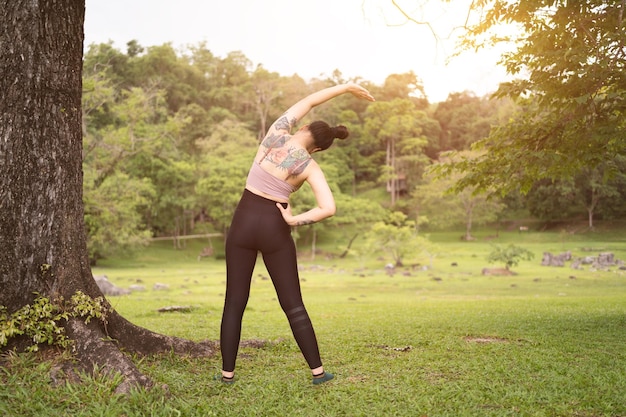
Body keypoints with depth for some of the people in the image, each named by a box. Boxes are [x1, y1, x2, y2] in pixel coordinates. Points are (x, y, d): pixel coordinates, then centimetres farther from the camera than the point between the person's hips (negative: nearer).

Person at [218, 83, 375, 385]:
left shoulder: (276, 135, -1)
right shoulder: (310, 167, -4)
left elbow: (309, 101, 14)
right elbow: (329, 208, -17)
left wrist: (346, 87, 19)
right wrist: (294, 220, -7)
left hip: (242, 223, 2)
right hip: (274, 229, -1)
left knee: (235, 302, 10)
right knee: (293, 304, 8)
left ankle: (227, 372, 13)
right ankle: (318, 371, 13)